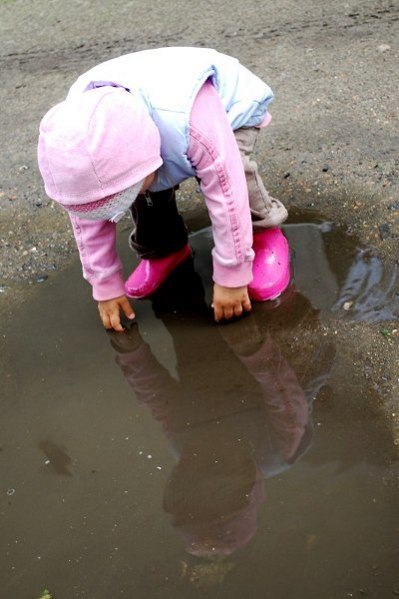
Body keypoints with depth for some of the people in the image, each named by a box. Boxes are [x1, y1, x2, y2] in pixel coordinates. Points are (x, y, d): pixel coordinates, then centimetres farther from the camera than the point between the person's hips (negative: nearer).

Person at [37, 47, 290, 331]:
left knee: (230, 170, -34)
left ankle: (264, 235, -7)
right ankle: (164, 250, 8)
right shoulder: (81, 137, -29)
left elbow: (228, 198, -40)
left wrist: (232, 278, -31)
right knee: (143, 184, -20)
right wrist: (106, 285, -11)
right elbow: (87, 212, -17)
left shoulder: (193, 123, -48)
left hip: (232, 109, -4)